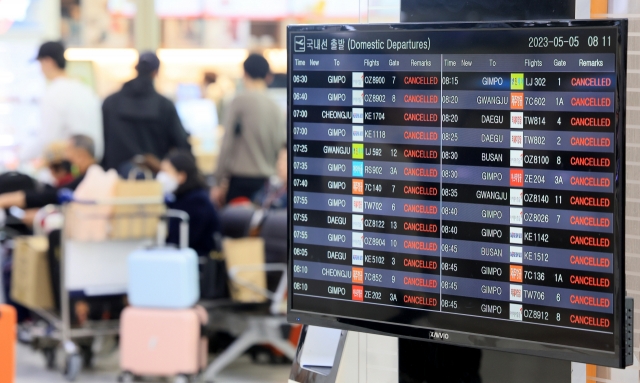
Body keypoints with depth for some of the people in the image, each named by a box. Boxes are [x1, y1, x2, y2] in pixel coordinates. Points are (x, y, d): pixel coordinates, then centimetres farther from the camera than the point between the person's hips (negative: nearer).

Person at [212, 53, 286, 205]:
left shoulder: (240, 101, -6)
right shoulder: (275, 107, 7)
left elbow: (227, 143, -8)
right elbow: (281, 144, 9)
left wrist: (221, 181, -5)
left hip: (240, 178, -5)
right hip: (266, 179, 5)